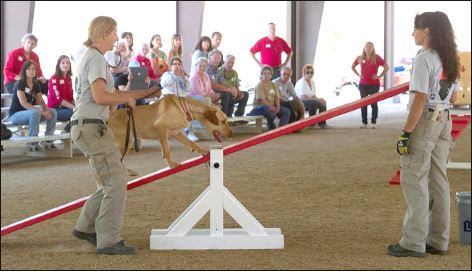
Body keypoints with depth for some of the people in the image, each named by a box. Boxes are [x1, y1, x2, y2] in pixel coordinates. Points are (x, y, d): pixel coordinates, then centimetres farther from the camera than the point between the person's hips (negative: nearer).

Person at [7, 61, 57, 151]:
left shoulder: (35, 84, 8)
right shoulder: (20, 83, -14)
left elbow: (41, 101, 6)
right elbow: (23, 103, -25)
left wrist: (46, 110, -18)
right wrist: (41, 111, -30)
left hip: (29, 112, 7)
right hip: (15, 115, -7)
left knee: (53, 112, -6)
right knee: (35, 113, -37)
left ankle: (48, 140, -3)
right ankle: (33, 142, -26)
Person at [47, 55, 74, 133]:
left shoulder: (69, 79, 14)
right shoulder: (54, 79, -8)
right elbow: (58, 99, -17)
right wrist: (74, 107, -22)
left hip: (66, 107, 7)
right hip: (55, 109, -7)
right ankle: (67, 131, -10)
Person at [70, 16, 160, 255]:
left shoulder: (92, 57, 21)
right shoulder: (96, 58, -11)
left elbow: (109, 95, 26)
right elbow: (100, 96, -23)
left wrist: (146, 93, 27)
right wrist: (127, 98, -6)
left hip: (90, 127, 10)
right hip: (90, 127, -10)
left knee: (111, 183, 14)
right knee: (116, 181, -11)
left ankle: (85, 227, 22)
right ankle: (108, 241, -11)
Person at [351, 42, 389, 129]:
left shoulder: (376, 58, -4)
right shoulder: (360, 58, 5)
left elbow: (386, 67, -4)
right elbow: (353, 66, 20)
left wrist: (379, 76, -9)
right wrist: (358, 75, 8)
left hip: (374, 84, -3)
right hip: (363, 84, 3)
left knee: (373, 103, 1)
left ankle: (373, 122, 7)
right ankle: (364, 122, 13)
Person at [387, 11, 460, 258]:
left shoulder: (423, 59, -14)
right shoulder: (449, 59, 11)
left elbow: (420, 100, -19)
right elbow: (453, 97, 17)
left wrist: (406, 133, -18)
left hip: (424, 121, -8)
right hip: (444, 121, 8)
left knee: (414, 181, -3)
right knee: (438, 181, 11)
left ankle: (414, 243, -1)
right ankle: (438, 241, 17)